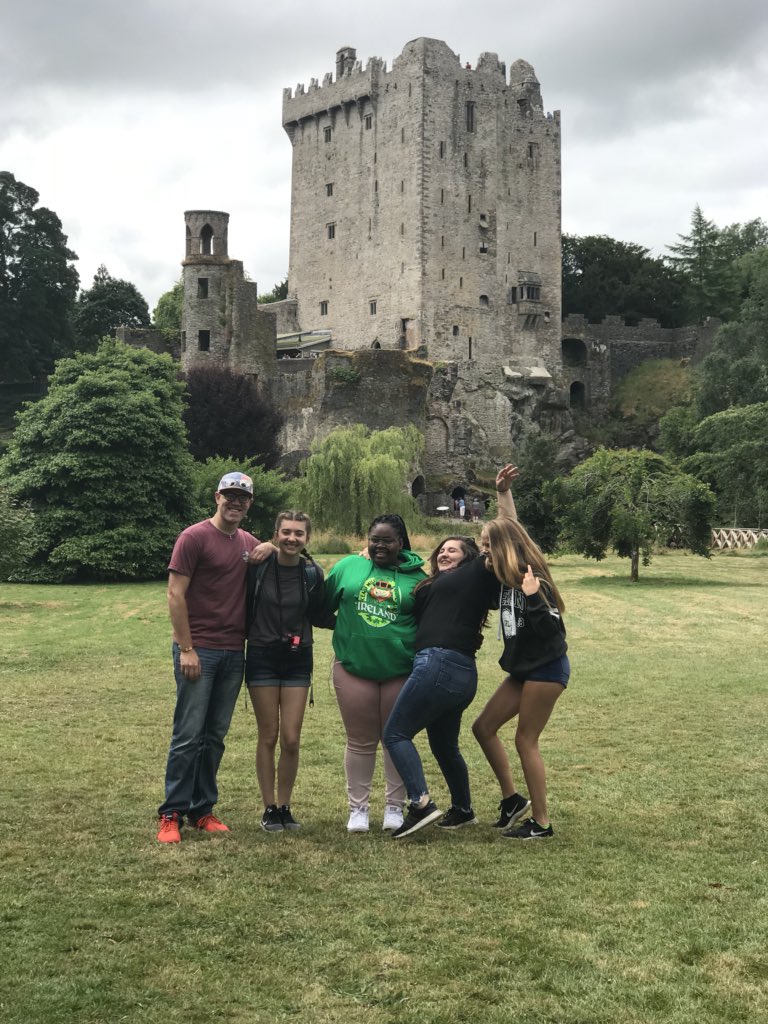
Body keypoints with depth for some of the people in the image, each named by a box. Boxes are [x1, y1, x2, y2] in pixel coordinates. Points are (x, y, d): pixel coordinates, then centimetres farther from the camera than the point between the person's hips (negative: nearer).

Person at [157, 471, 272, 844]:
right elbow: (175, 594, -9)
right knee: (188, 735, -4)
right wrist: (186, 648, -14)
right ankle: (171, 814, 4)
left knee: (215, 736, 10)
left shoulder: (249, 543, 12)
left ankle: (202, 810, 18)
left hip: (233, 653, 6)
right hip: (198, 651, -6)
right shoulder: (194, 537, -6)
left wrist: (272, 548, 3)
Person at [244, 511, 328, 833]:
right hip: (262, 658, -1)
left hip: (297, 660, 1)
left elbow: (317, 614, 9)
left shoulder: (313, 574, -3)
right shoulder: (258, 567, -8)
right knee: (268, 737, 3)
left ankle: (284, 807, 16)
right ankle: (269, 809, 15)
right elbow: (244, 607, 2)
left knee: (291, 740, 0)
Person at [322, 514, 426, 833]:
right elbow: (324, 606, 10)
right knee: (360, 741, 8)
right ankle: (358, 807, 20)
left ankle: (394, 807, 24)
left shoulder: (416, 576, 1)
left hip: (401, 671, 0)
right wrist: (346, 627, 1)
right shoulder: (348, 566, 2)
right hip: (354, 667, 0)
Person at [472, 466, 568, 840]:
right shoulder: (512, 577, 5)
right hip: (524, 668, 9)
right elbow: (511, 529, 21)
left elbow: (552, 630, -25)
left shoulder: (533, 580, -19)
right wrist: (503, 492, 21)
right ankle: (512, 800, 19)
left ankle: (541, 823, 6)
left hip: (546, 669, -9)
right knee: (483, 727, 9)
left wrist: (533, 597, -37)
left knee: (525, 740, -4)